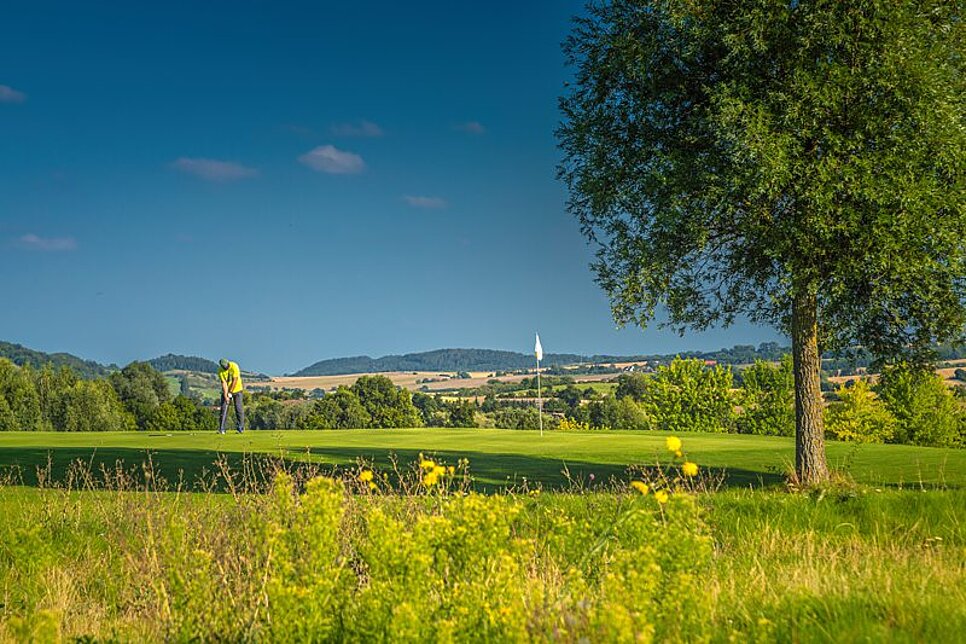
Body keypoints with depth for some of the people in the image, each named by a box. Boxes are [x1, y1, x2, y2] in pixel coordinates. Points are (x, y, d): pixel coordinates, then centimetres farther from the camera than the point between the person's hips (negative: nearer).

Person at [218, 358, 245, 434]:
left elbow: (235, 380, -19)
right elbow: (224, 383, -15)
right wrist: (226, 395, -23)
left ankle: (241, 427, 2)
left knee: (239, 408, -5)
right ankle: (222, 429, -4)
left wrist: (230, 392, -19)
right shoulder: (220, 371, -13)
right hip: (226, 390, 2)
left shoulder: (234, 366, -19)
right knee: (224, 409, -5)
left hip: (237, 390, -2)